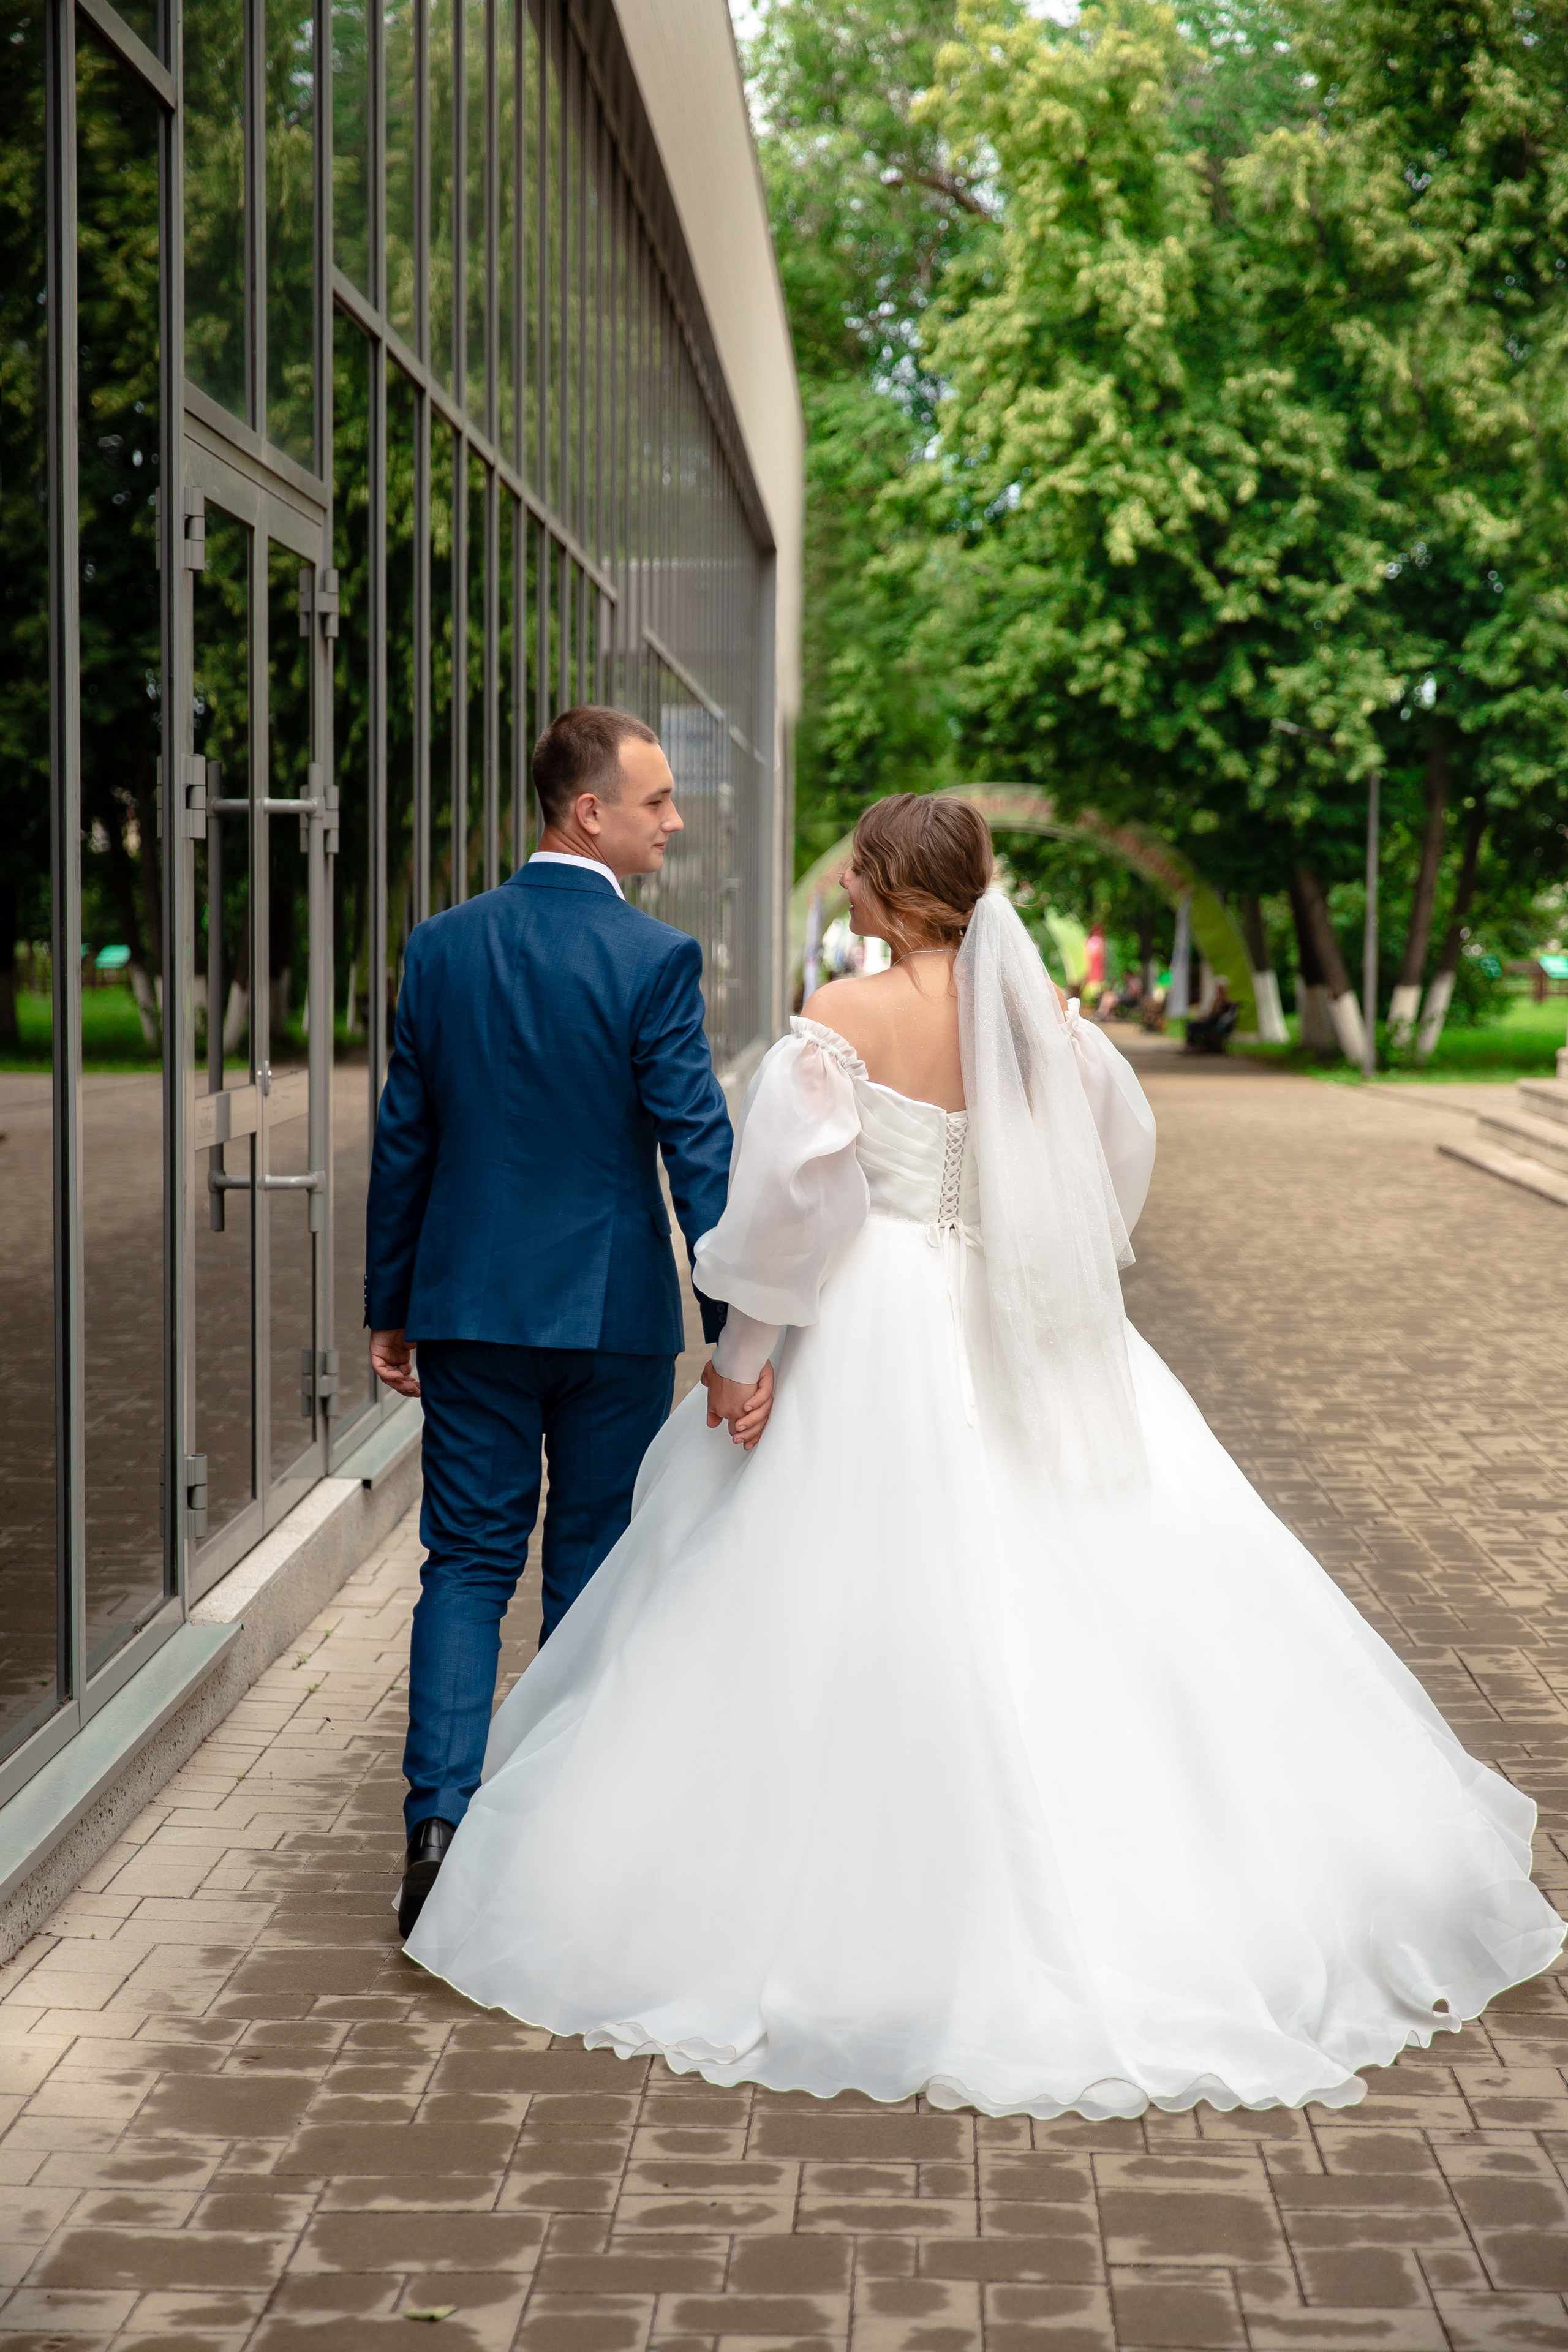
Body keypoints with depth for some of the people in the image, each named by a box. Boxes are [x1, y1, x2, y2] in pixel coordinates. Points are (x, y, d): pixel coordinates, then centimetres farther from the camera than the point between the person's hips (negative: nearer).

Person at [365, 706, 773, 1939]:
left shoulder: (442, 946, 1)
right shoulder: (655, 959, -12)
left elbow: (403, 1139, 5)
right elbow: (699, 1152, -16)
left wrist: (391, 1309, 14)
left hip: (471, 1306, 3)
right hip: (614, 1312, -3)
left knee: (466, 1565, 8)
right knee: (594, 1574, 11)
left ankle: (441, 1819, -6)